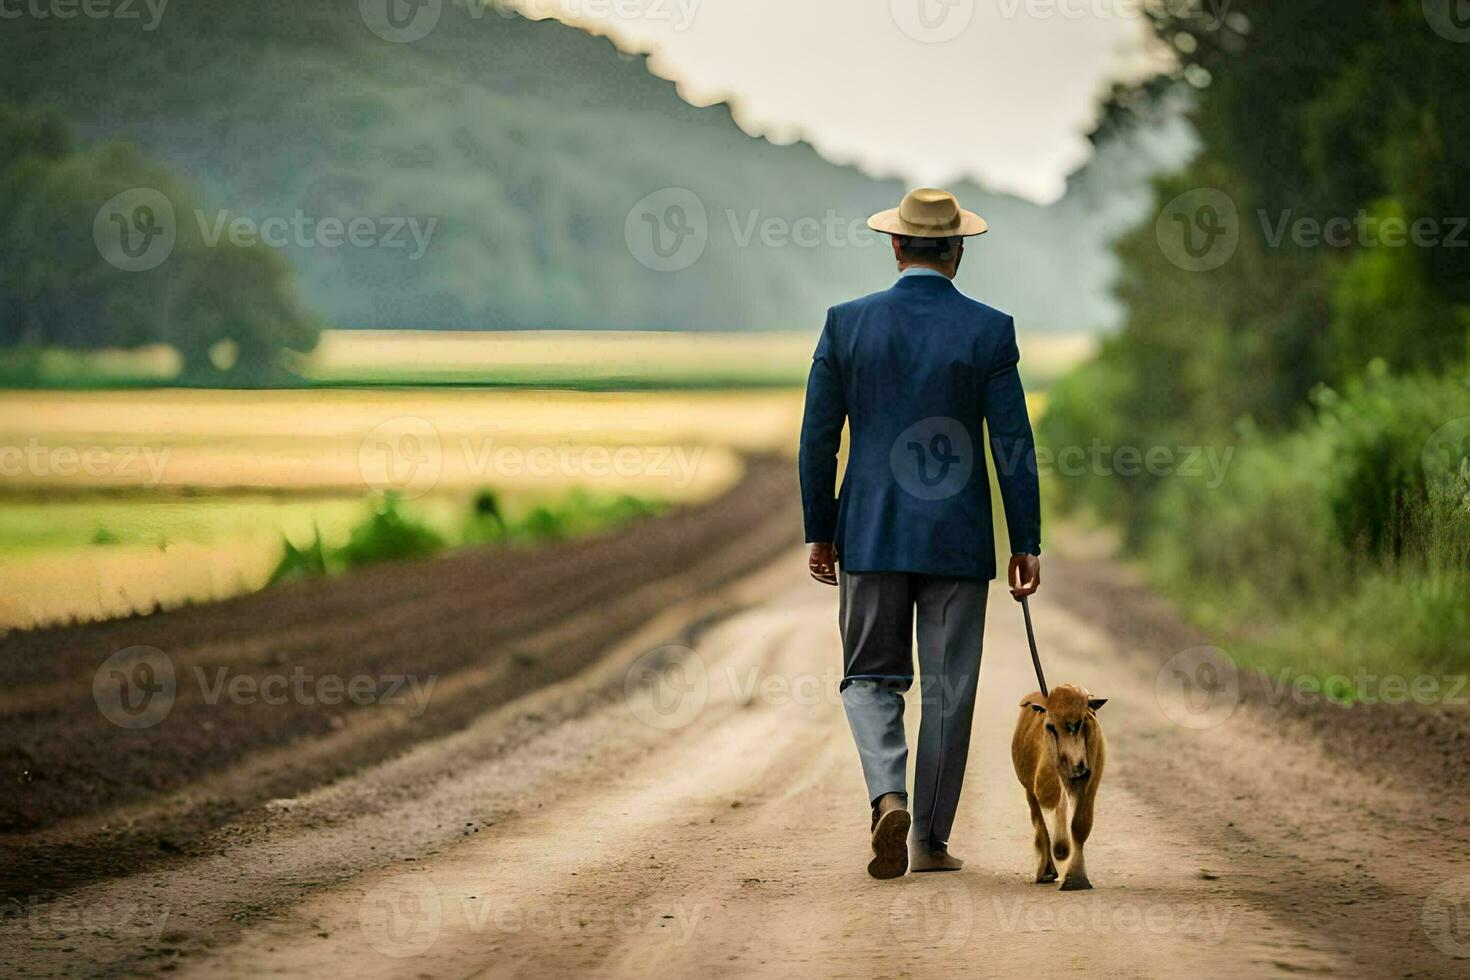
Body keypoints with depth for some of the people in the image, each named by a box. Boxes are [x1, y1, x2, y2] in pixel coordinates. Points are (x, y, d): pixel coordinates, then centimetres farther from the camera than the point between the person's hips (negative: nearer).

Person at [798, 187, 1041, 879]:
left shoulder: (847, 324, -2)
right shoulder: (989, 331, -5)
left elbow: (817, 438, 0)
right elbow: (1014, 445, -5)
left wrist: (820, 531, 10)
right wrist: (1026, 544, 2)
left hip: (870, 535, 1)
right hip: (958, 538, -1)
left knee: (871, 678, 11)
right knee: (947, 689, 8)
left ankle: (889, 797, -13)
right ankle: (929, 840, 12)